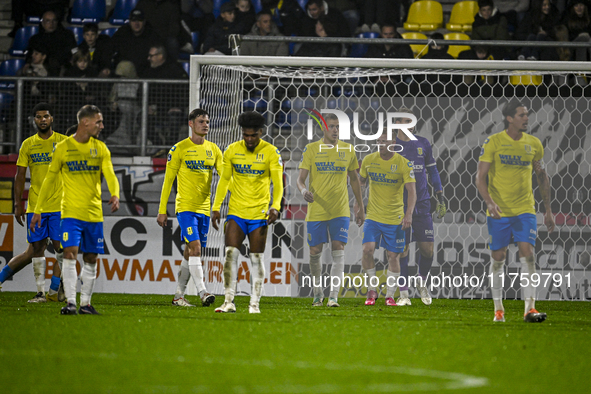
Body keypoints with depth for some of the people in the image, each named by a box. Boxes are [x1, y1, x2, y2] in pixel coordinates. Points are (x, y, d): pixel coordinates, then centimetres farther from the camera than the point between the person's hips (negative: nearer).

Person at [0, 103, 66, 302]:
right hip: (35, 205, 2)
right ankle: (40, 292, 7)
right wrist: (18, 204, 4)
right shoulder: (28, 144, 8)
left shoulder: (64, 142, 3)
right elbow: (20, 177, 10)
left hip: (59, 205, -2)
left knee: (61, 247, -5)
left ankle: (53, 291, 4)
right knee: (36, 248, 1)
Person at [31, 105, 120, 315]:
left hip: (94, 213, 3)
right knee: (70, 254, -15)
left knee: (91, 259, 7)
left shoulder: (100, 148, 7)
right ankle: (70, 302, -17)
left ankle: (85, 303, 15)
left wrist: (115, 194, -26)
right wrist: (38, 210, 5)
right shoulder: (63, 148, -1)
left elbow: (109, 174, -4)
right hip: (71, 211, -3)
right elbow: (49, 179, 6)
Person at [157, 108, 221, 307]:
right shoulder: (180, 149, -3)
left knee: (190, 253, 9)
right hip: (185, 206, -5)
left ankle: (179, 296, 16)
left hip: (204, 208, 5)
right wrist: (162, 211, -4)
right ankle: (202, 292, -23)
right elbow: (168, 181, -1)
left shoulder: (213, 149, 10)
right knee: (195, 247, -18)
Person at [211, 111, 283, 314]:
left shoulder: (271, 152, -6)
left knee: (257, 259, 1)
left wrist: (275, 206, -25)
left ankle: (254, 303, 6)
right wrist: (216, 208, 7)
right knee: (230, 254, -8)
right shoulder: (232, 151, 2)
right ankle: (229, 302, -4)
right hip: (236, 212, 2)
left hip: (259, 213, -2)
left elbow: (278, 183, -9)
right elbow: (224, 180, 11)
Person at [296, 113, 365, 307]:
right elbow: (301, 178, -3)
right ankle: (318, 293, 25)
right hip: (316, 210, 0)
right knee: (315, 252, 5)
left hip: (340, 211, 1)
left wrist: (360, 207, 18)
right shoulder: (311, 149, -1)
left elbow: (354, 178, 16)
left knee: (338, 251, -11)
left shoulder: (347, 149, 5)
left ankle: (333, 297, -14)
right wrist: (304, 190, -27)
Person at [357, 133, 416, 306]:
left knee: (393, 256, 1)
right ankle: (372, 289, 4)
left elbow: (411, 191, -11)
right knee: (367, 250, -14)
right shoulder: (369, 160, 1)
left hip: (395, 218, -2)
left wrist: (409, 214, -23)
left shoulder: (403, 164, -8)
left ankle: (390, 295, 12)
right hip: (373, 215, 2)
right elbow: (362, 181, 18)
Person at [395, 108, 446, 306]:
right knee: (402, 250, -3)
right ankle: (404, 294, 3)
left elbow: (432, 171, 15)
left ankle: (423, 284, 22)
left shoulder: (423, 144, 8)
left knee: (427, 248, -3)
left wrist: (440, 197, 11)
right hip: (399, 205, -2)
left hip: (422, 204, 2)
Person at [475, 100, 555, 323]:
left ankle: (530, 308, -16)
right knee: (498, 258, 6)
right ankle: (498, 308, 21)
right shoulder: (493, 142, -5)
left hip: (525, 210, 1)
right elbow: (481, 177, -7)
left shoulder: (533, 144, 5)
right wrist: (489, 202, -23)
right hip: (498, 211, -1)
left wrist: (548, 210, 14)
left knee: (527, 254, -13)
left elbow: (542, 177, 15)